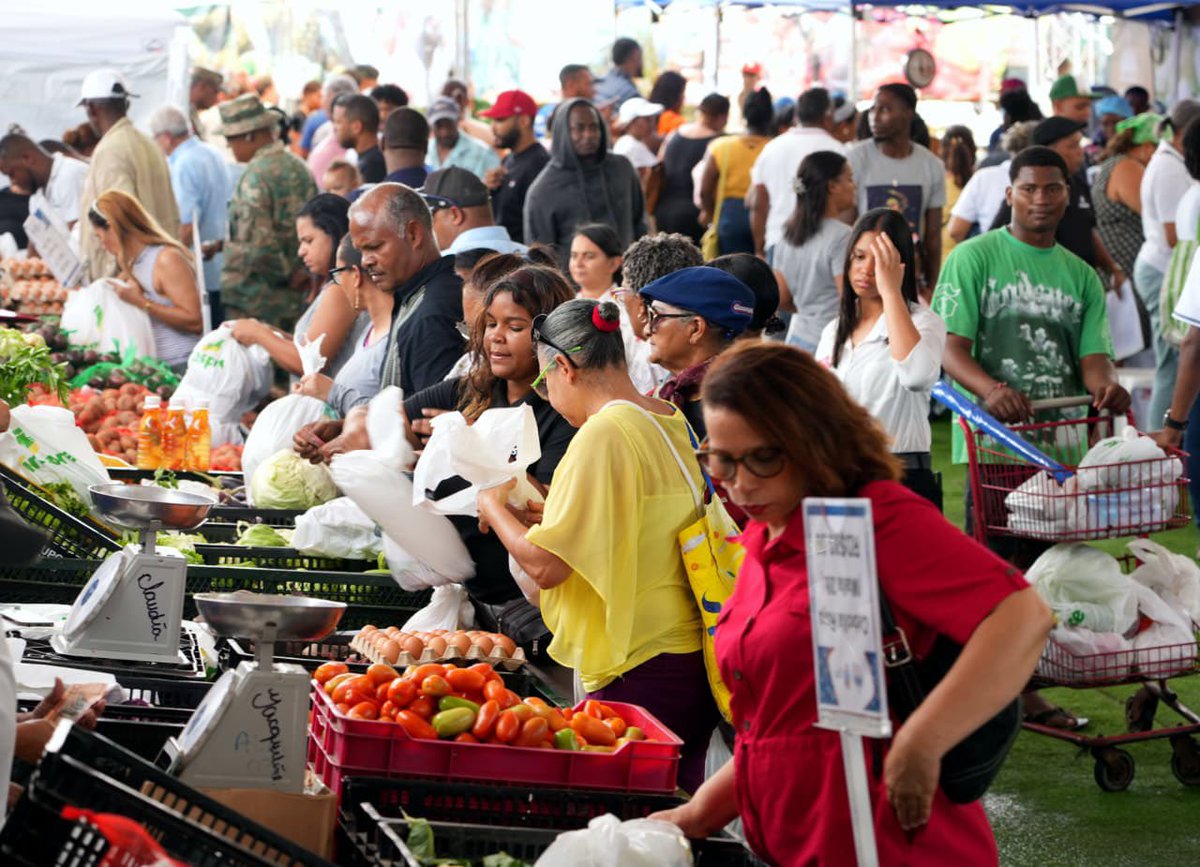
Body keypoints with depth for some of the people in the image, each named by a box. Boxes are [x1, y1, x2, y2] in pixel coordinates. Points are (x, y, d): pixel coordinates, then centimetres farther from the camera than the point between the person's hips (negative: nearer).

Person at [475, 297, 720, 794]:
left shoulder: (603, 434, -13)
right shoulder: (671, 424, 12)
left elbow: (545, 565, -15)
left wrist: (494, 509, 3)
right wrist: (544, 508, 24)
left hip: (639, 671, -9)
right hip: (693, 666, 9)